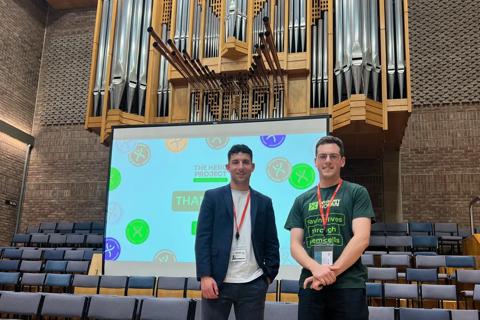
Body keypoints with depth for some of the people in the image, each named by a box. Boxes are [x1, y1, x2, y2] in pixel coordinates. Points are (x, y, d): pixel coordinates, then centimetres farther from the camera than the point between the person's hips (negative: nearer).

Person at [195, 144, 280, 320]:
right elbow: (202, 238, -2)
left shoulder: (264, 202, 11)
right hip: (217, 282, -2)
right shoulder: (212, 197, 4)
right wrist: (205, 276, -10)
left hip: (253, 284, 2)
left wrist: (269, 275, 3)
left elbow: (271, 243, 11)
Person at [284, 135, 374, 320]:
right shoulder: (302, 201, 12)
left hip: (349, 285, -3)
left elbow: (361, 239, -8)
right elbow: (295, 245, 6)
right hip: (310, 286, 3)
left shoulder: (357, 193, 3)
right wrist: (315, 268, -13)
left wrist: (332, 271, -15)